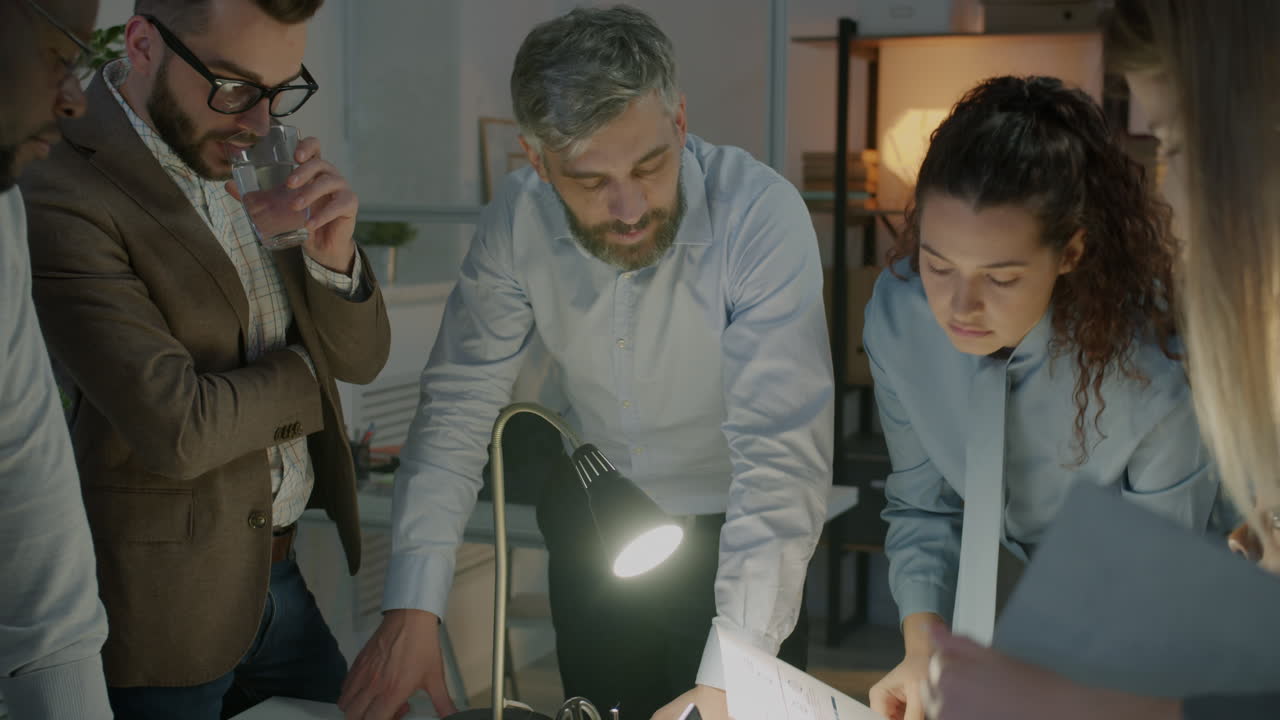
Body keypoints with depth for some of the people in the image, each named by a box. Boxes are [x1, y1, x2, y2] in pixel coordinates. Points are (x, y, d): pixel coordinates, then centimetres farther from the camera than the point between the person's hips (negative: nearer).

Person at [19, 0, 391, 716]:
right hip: (166, 606, -7)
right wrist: (303, 375, -8)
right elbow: (178, 429, -27)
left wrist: (333, 251, -15)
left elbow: (361, 357, 5)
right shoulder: (59, 194, -22)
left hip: (284, 571, 7)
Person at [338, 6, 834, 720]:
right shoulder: (518, 220, -16)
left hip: (730, 532, -3)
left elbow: (783, 455, -33)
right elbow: (458, 406, -12)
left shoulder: (763, 215, -29)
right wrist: (412, 612, -22)